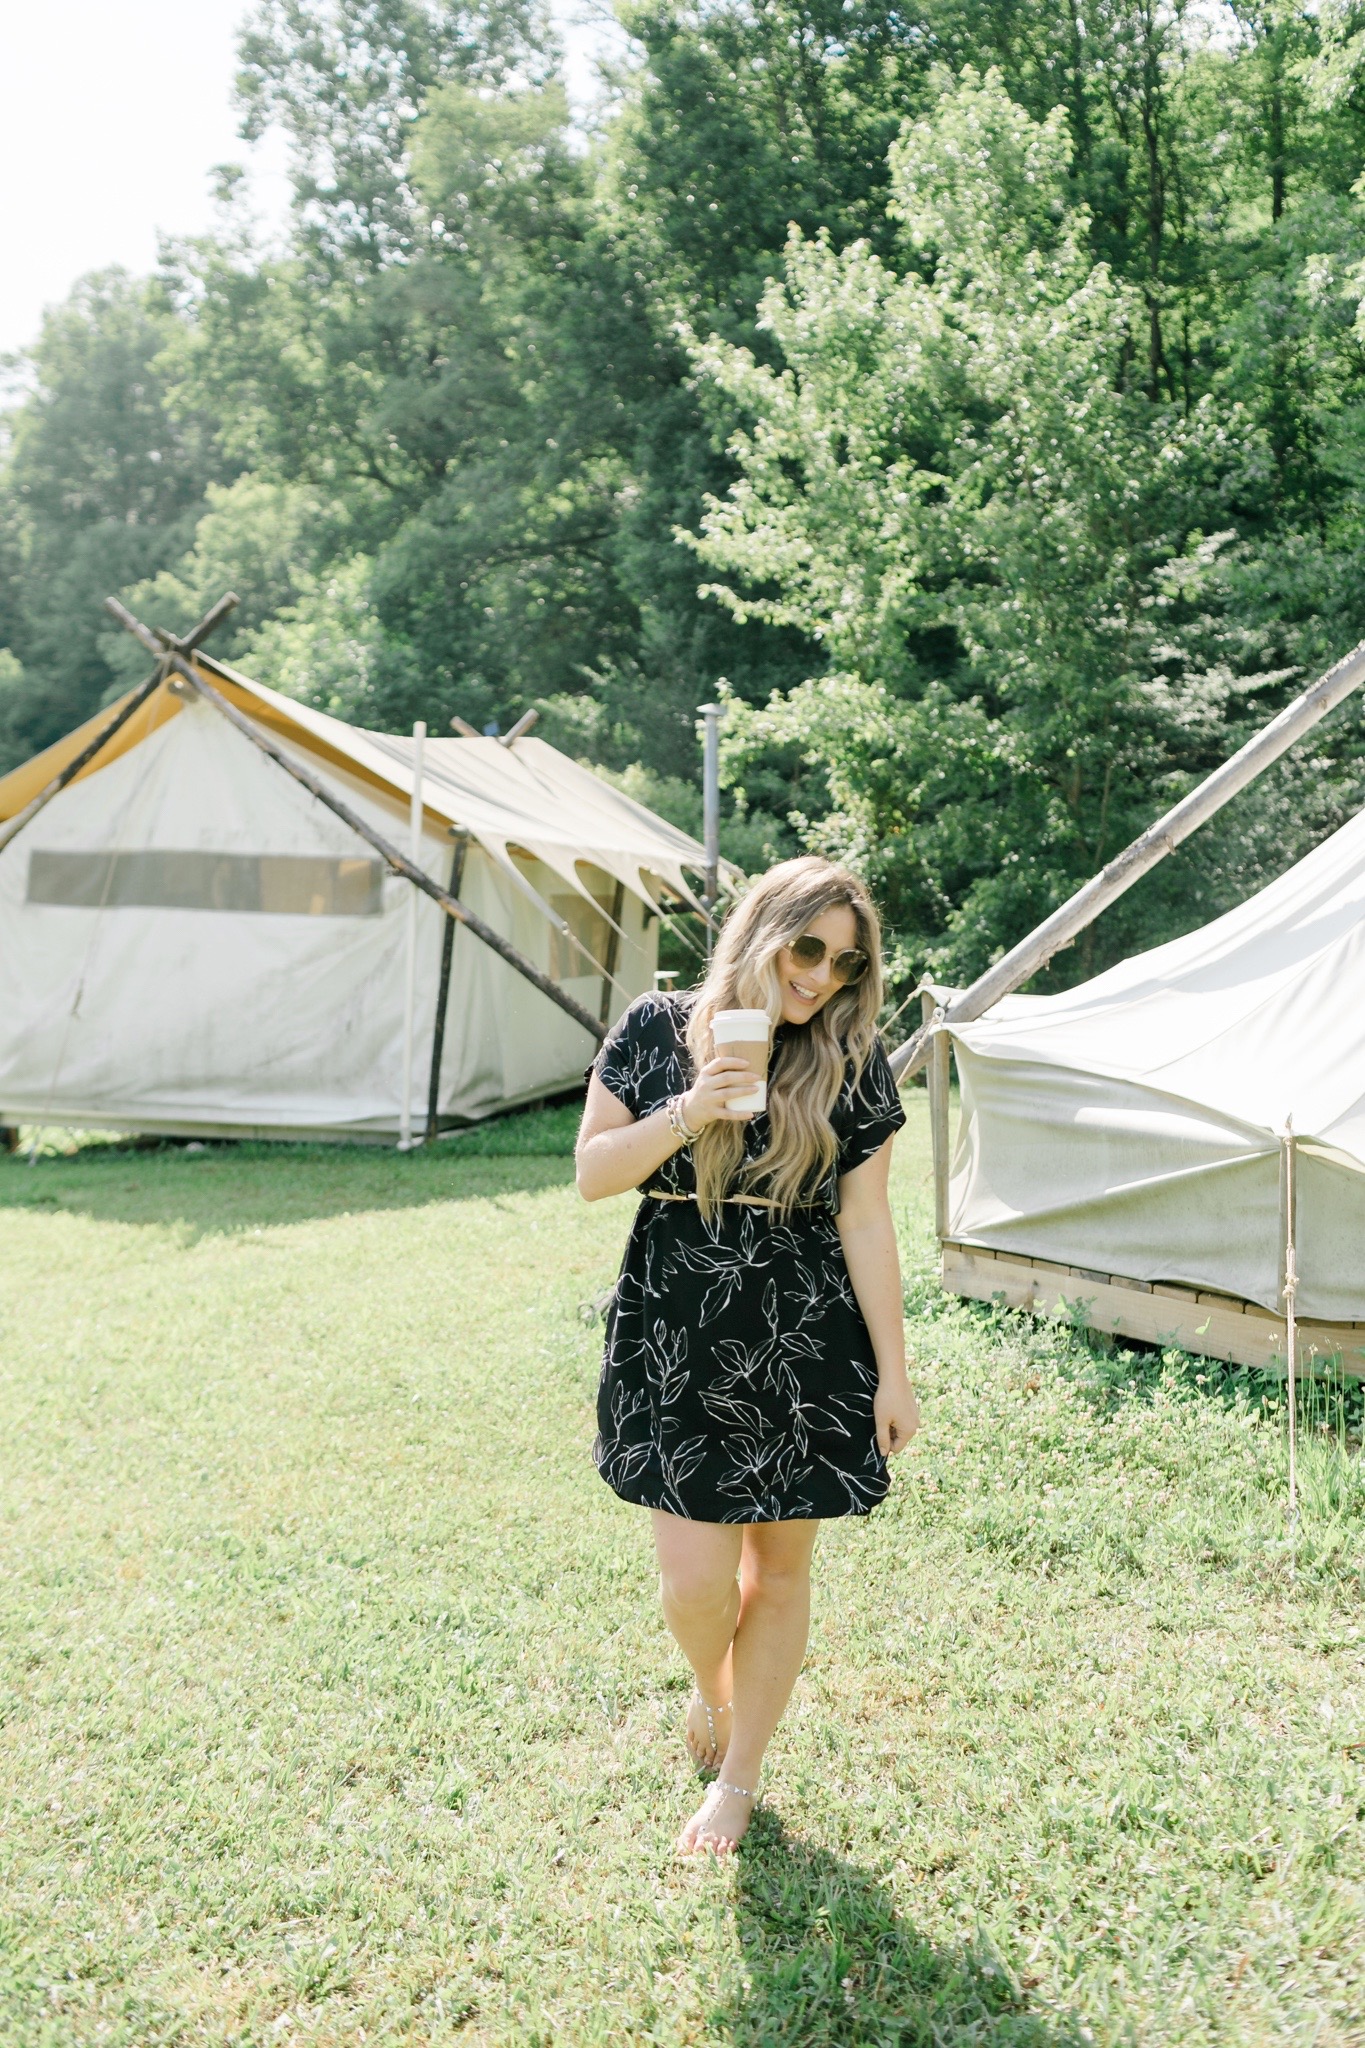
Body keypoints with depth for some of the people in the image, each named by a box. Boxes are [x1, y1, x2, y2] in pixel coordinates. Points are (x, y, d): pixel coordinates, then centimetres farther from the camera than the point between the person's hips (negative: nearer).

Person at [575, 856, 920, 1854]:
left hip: (807, 1349, 0)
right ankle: (713, 1692, 35)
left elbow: (865, 1223, -1)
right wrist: (689, 1112, -19)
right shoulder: (658, 1030, -1)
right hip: (676, 1340, 0)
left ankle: (740, 1776, 32)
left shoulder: (853, 1061, -2)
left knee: (780, 1566, 10)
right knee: (695, 1576, -2)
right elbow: (593, 1173, -3)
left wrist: (893, 1373, -2)